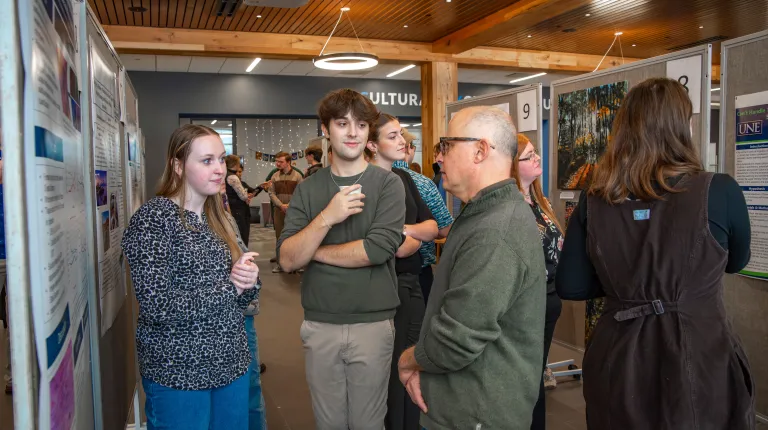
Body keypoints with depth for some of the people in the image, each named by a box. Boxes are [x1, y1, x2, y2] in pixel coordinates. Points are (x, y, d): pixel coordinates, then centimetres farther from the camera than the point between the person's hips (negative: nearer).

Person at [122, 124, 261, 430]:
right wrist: (230, 287, -15)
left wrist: (249, 281, -10)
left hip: (231, 364, 7)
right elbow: (158, 307, -22)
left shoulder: (216, 217, 8)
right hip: (178, 373, -6)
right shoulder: (152, 219, -13)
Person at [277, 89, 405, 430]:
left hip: (373, 322, -2)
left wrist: (314, 251, -9)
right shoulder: (307, 189, 2)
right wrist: (326, 218, -21)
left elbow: (378, 249, -19)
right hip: (319, 324, 3)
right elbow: (287, 259, -7)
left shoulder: (388, 183, -5)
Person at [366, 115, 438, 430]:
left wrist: (406, 230, -15)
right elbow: (399, 248, -22)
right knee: (395, 367, 8)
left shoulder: (404, 177, 8)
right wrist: (419, 236, -2)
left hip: (413, 280, 7)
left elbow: (433, 227, 4)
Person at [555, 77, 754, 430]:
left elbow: (569, 287, 0)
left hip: (618, 364, 3)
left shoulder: (593, 202, -6)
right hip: (698, 364, -2)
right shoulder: (719, 191, -13)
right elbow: (736, 261, 7)